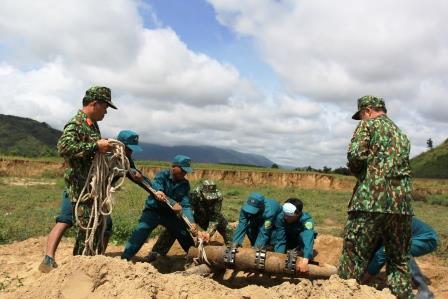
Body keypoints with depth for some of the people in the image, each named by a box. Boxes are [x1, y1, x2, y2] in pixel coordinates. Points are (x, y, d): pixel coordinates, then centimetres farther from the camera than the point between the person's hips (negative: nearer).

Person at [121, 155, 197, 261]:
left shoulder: (185, 184, -5)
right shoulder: (162, 175, -16)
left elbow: (185, 205, -10)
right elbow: (157, 192, -32)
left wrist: (191, 222, -26)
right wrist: (173, 203, -45)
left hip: (169, 213, 4)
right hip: (153, 210, -4)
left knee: (185, 235, 6)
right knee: (140, 233, -22)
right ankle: (124, 259, -17)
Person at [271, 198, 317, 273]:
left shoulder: (306, 220, -38)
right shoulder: (280, 217, -31)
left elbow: (308, 239, -53)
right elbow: (280, 239, -29)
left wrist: (305, 260, -67)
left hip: (301, 238, -2)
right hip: (287, 238, 3)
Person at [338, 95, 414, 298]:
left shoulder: (369, 124, 3)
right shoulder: (401, 134, 24)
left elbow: (356, 155, -12)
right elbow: (402, 166, 20)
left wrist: (358, 173, 6)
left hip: (371, 199, -6)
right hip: (402, 203, 7)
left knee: (354, 256, 0)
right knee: (399, 259, 16)